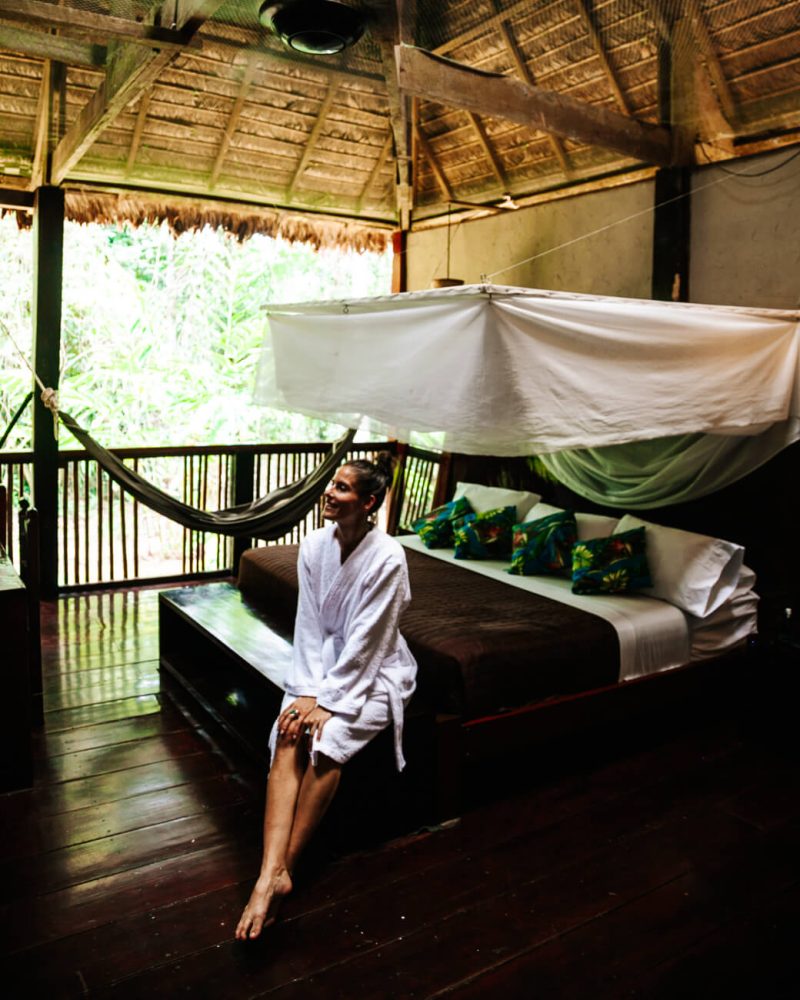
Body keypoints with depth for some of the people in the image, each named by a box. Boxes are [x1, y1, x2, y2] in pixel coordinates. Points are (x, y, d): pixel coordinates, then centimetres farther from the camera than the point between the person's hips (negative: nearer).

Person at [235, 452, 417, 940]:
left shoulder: (388, 557, -19)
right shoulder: (314, 546, -3)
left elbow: (364, 643, -18)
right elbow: (309, 626, -3)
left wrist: (327, 702, -19)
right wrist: (306, 692, -13)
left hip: (373, 671, -4)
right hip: (323, 662, 4)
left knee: (327, 739, -27)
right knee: (289, 735, -22)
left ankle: (283, 870, -14)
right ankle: (271, 872, -26)